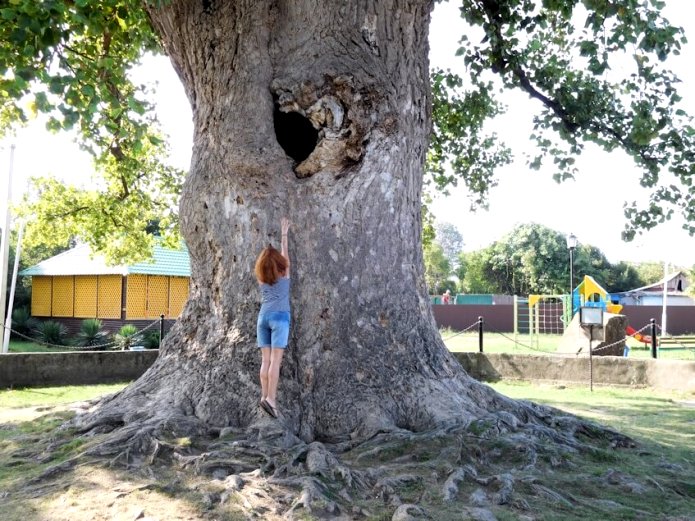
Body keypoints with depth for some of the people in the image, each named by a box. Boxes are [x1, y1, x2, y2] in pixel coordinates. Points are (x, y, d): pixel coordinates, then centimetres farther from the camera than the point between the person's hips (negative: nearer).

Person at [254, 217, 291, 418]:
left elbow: (266, 255, 29)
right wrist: (284, 233, 25)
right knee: (275, 360, -8)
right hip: (279, 317, -4)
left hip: (263, 317, 4)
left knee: (265, 360, 4)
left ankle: (265, 396, 1)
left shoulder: (261, 278, 9)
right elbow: (285, 253, 17)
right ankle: (270, 398, -15)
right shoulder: (284, 273, 1)